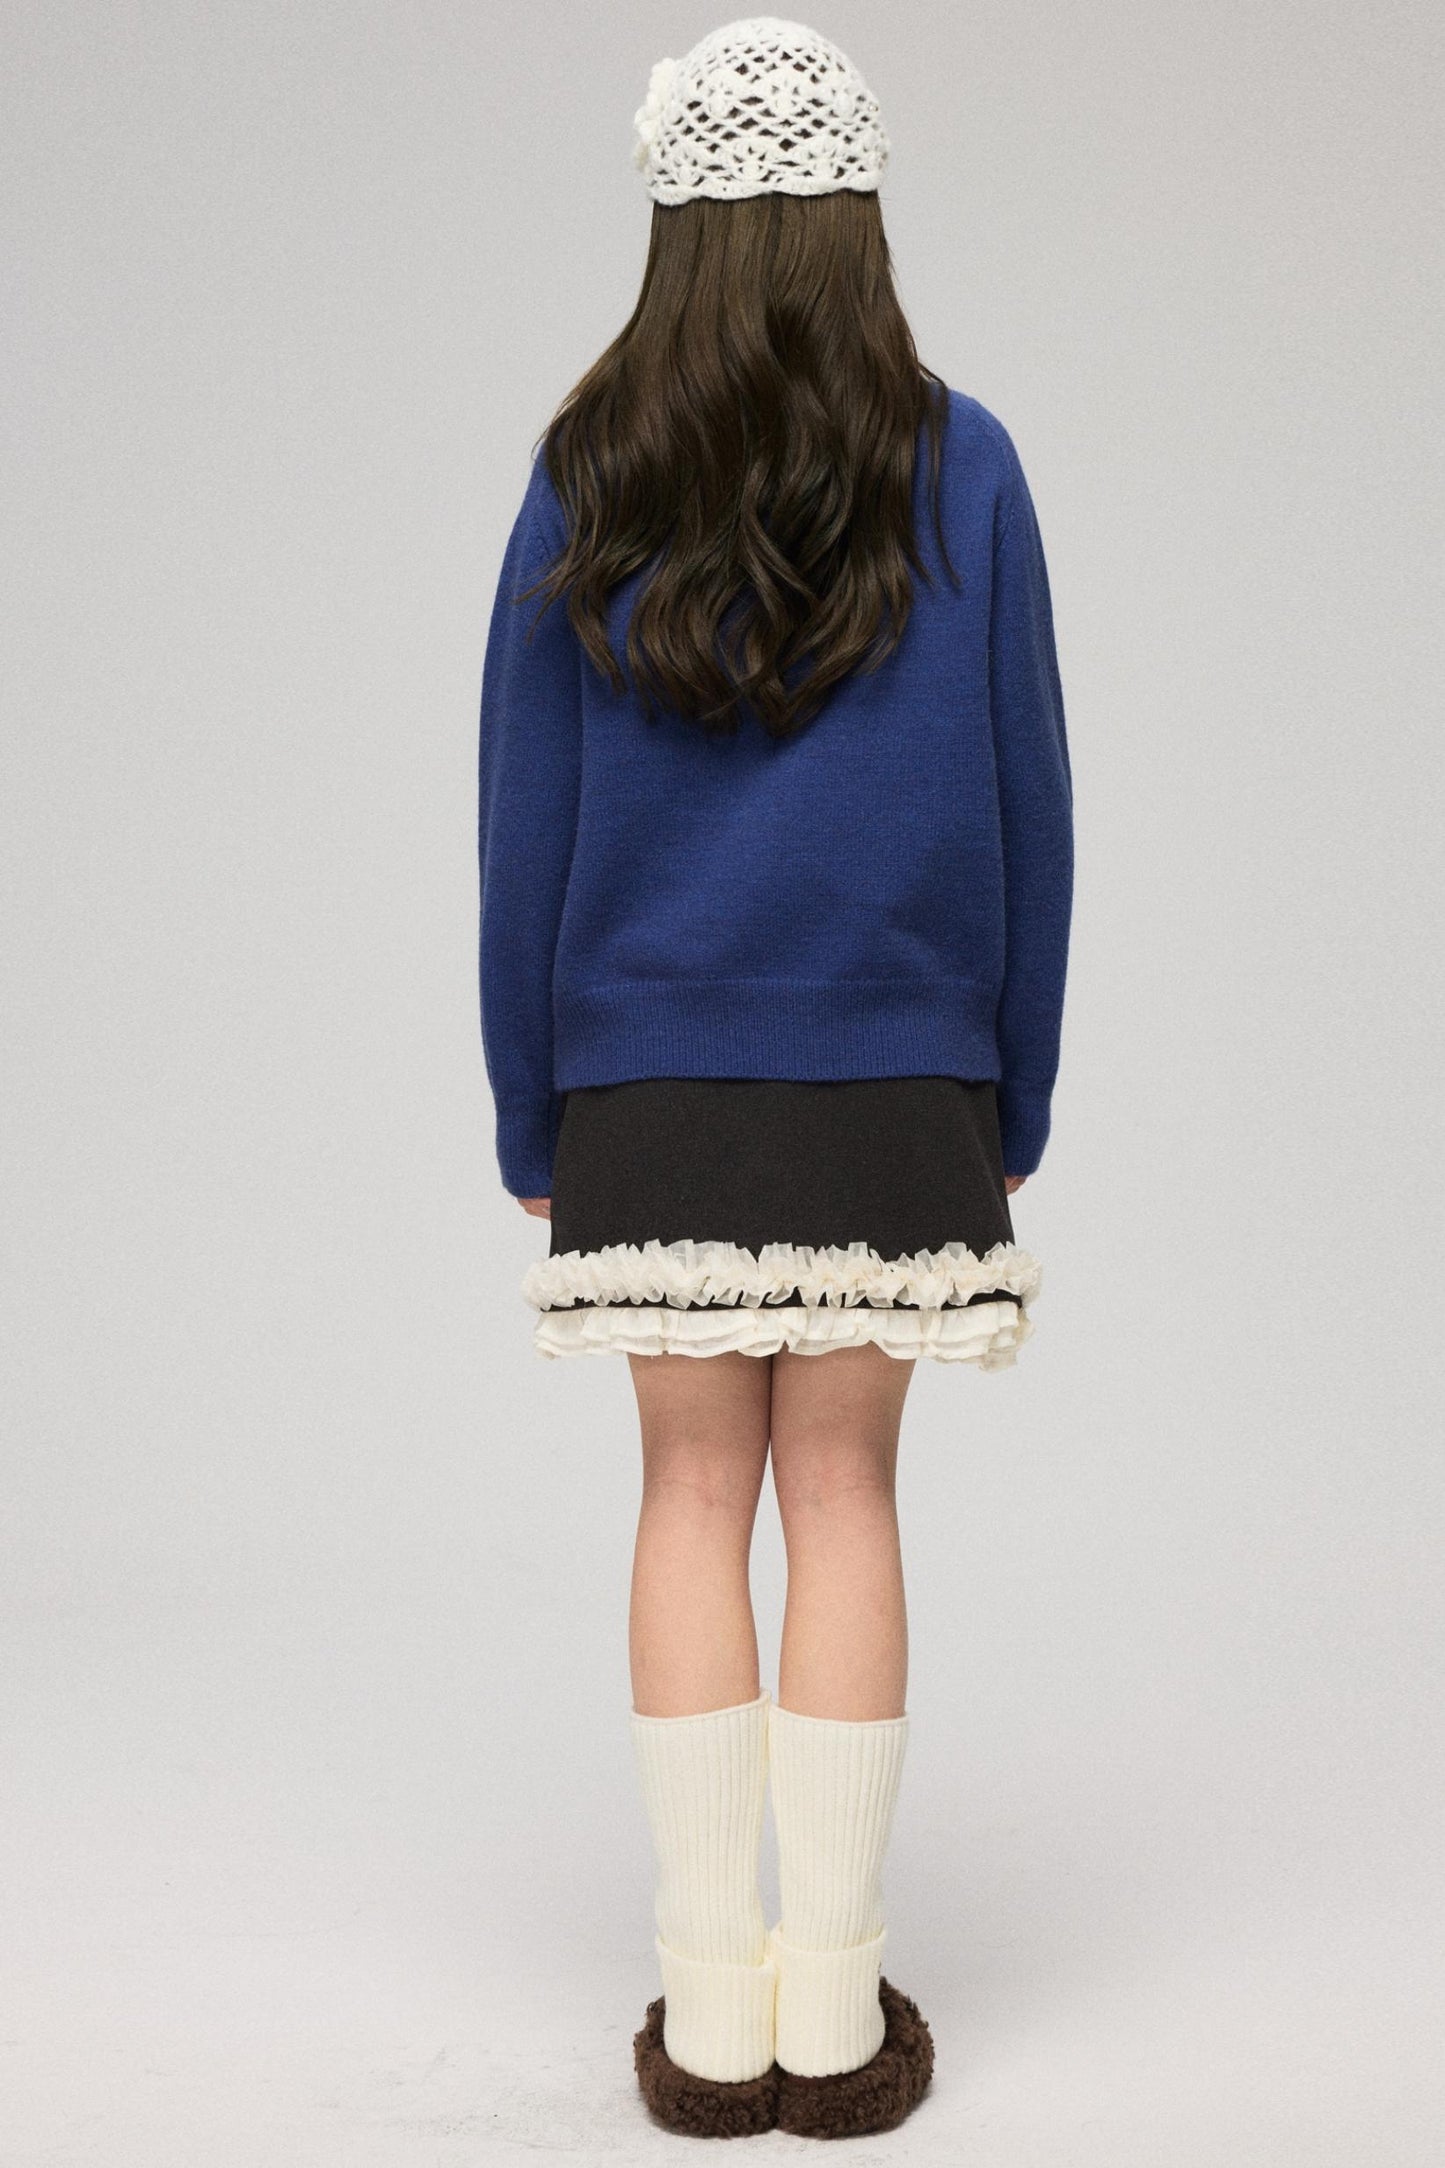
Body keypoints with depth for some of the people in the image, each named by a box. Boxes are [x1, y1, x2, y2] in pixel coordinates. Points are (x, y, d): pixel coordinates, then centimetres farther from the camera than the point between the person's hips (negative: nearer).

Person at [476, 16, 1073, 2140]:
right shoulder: (956, 469, -1)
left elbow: (526, 825, 0)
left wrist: (530, 1116, 8)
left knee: (696, 1492, 7)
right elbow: (1023, 812, 0)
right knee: (843, 1489, 5)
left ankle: (710, 2008, 12)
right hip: (893, 1081, 0)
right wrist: (1013, 1109, 9)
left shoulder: (589, 479, 0)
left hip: (650, 1084, 0)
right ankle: (836, 2008, 12)